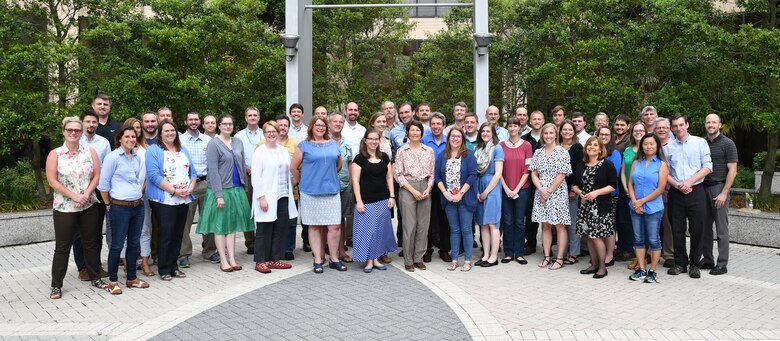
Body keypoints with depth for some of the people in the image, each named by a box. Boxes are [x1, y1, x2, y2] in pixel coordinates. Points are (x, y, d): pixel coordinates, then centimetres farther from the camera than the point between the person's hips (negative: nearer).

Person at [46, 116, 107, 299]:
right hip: (64, 208, -2)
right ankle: (56, 285, 14)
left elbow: (96, 176, 0)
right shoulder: (55, 154, -4)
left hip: (89, 206, 3)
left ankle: (95, 277, 25)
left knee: (91, 243, 11)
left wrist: (86, 195, -13)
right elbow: (52, 181, -9)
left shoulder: (90, 152, 3)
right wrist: (74, 196, -15)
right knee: (62, 247, 4)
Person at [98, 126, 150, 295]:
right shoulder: (112, 157, -9)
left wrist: (139, 194, 14)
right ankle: (112, 281, 14)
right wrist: (109, 204, 0)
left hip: (138, 206, 6)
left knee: (134, 243, 13)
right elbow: (103, 184, -7)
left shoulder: (138, 157, 9)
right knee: (117, 245, 1)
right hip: (120, 207, -6)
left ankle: (132, 278, 24)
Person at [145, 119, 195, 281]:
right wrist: (174, 191, -17)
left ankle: (173, 266, 20)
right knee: (166, 234, -5)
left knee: (178, 234, 9)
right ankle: (164, 269, 6)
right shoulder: (154, 150, -4)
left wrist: (190, 188, -4)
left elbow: (192, 172, 15)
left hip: (183, 200, 6)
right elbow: (154, 175, -15)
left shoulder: (183, 150, 16)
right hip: (164, 200, -6)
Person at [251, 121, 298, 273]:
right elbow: (256, 177, -10)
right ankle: (260, 261, 10)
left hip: (283, 196, 6)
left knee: (281, 228, 7)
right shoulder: (260, 152, -5)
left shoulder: (284, 150, 12)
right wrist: (261, 197, -16)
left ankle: (275, 259, 17)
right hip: (267, 198, -6)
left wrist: (289, 191, 11)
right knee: (264, 230, 0)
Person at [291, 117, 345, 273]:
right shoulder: (304, 146, 2)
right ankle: (318, 259, 14)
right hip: (311, 192, -2)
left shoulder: (333, 144, 11)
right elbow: (293, 167, 3)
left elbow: (339, 165, 20)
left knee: (334, 226, -2)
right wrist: (303, 182, 8)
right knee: (314, 226, 5)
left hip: (331, 191, 2)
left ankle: (334, 258, 12)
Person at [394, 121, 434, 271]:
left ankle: (419, 258, 15)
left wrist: (428, 189, -6)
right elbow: (398, 174, -2)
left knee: (423, 225, 4)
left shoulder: (429, 150, 9)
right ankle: (408, 260, 7)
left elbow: (432, 173, 10)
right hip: (407, 189, -3)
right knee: (409, 225, -3)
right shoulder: (401, 151, 2)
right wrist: (413, 190, -10)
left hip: (425, 189, 3)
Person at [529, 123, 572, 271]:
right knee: (545, 225, 9)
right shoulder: (538, 152, 9)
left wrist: (548, 192, -10)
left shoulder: (562, 152, -5)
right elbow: (533, 173, 7)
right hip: (541, 193, 5)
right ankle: (547, 257, 17)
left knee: (560, 226, 1)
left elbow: (561, 175, -9)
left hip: (557, 193, -5)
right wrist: (541, 189, -8)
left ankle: (559, 259, 5)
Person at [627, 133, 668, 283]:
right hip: (636, 208, 4)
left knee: (653, 240, 3)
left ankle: (652, 271, 14)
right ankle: (641, 270, 19)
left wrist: (642, 201, -11)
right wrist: (635, 202, -8)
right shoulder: (636, 163, 9)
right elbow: (630, 184, 5)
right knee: (639, 239, 9)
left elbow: (660, 188, -9)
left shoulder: (661, 164, -3)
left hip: (653, 208, -4)